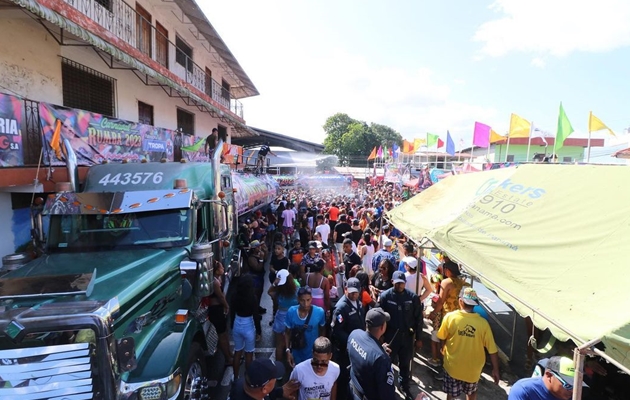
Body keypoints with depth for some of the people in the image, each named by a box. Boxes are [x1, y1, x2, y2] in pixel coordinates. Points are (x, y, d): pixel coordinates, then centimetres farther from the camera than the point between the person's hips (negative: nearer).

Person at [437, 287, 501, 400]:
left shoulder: (450, 317, -20)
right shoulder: (483, 323, -19)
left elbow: (441, 338, -4)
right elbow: (492, 350, -12)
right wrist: (495, 369, 2)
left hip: (453, 366, -1)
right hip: (473, 368, 1)